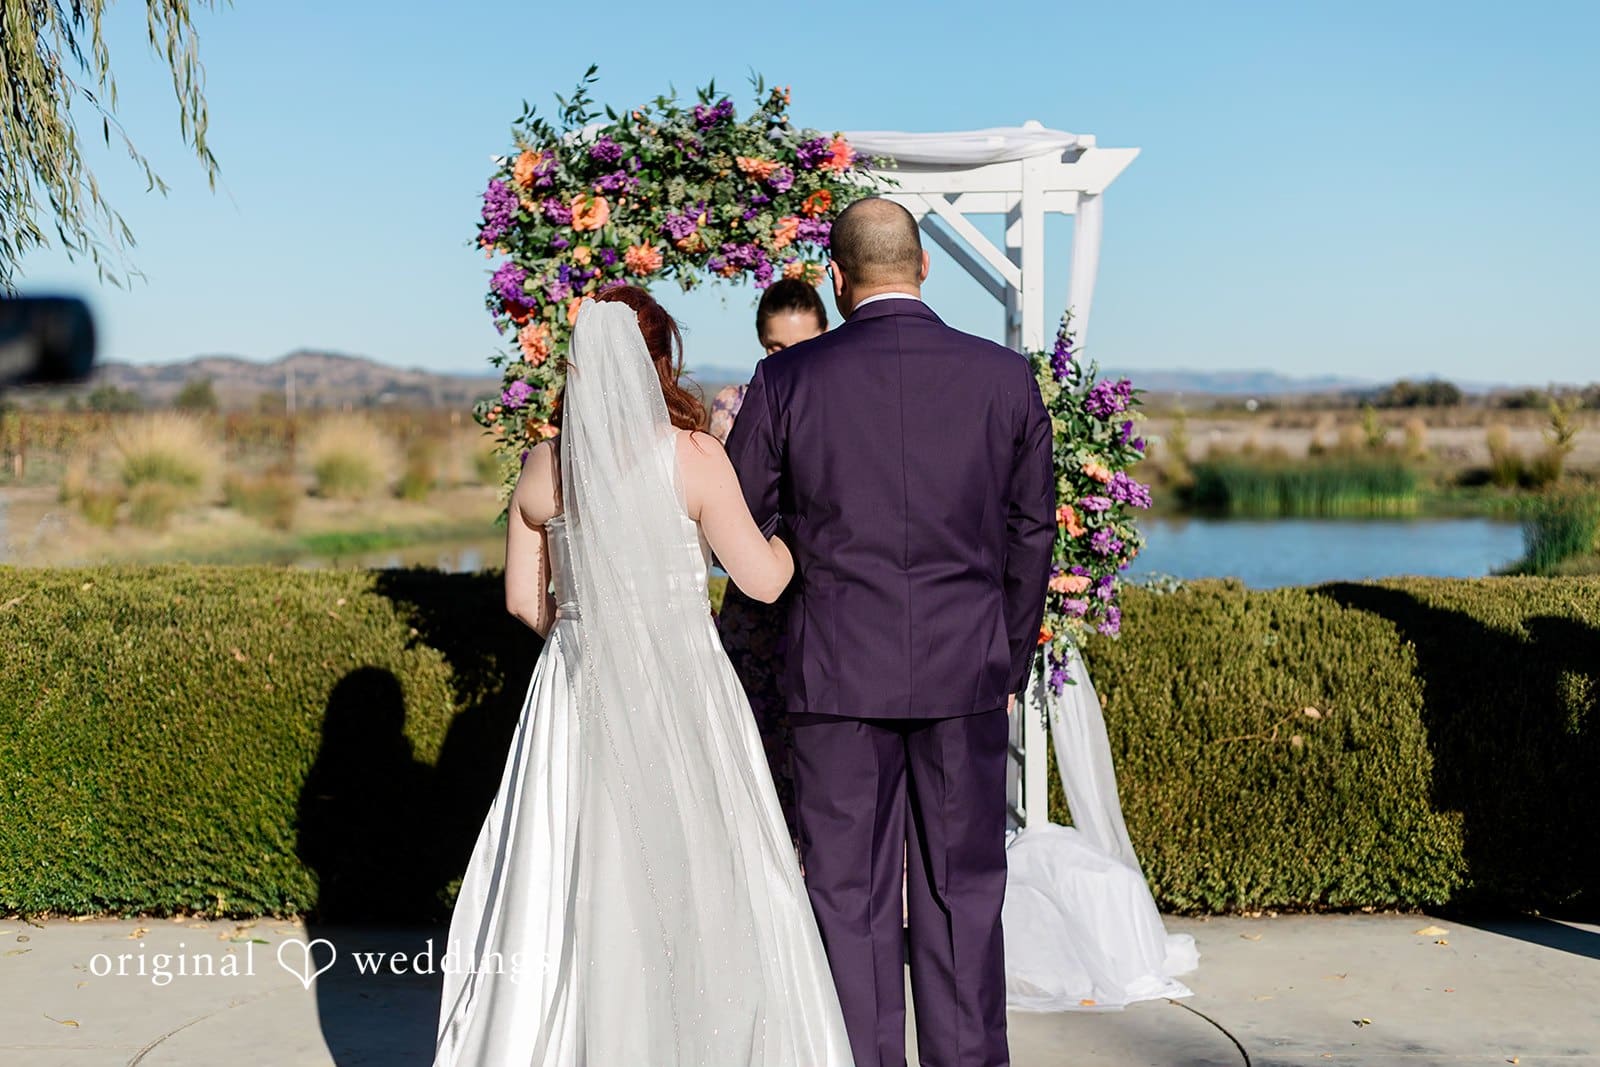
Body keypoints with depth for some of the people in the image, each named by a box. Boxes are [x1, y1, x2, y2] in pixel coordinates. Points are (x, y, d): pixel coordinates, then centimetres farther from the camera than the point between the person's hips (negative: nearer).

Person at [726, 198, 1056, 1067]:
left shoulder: (787, 380, -6)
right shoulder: (1006, 378, 0)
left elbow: (740, 527, 2)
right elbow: (1031, 533, 7)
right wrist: (1010, 661, 17)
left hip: (837, 671, -1)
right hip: (966, 672, 2)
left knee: (847, 897, 8)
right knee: (962, 892, 11)